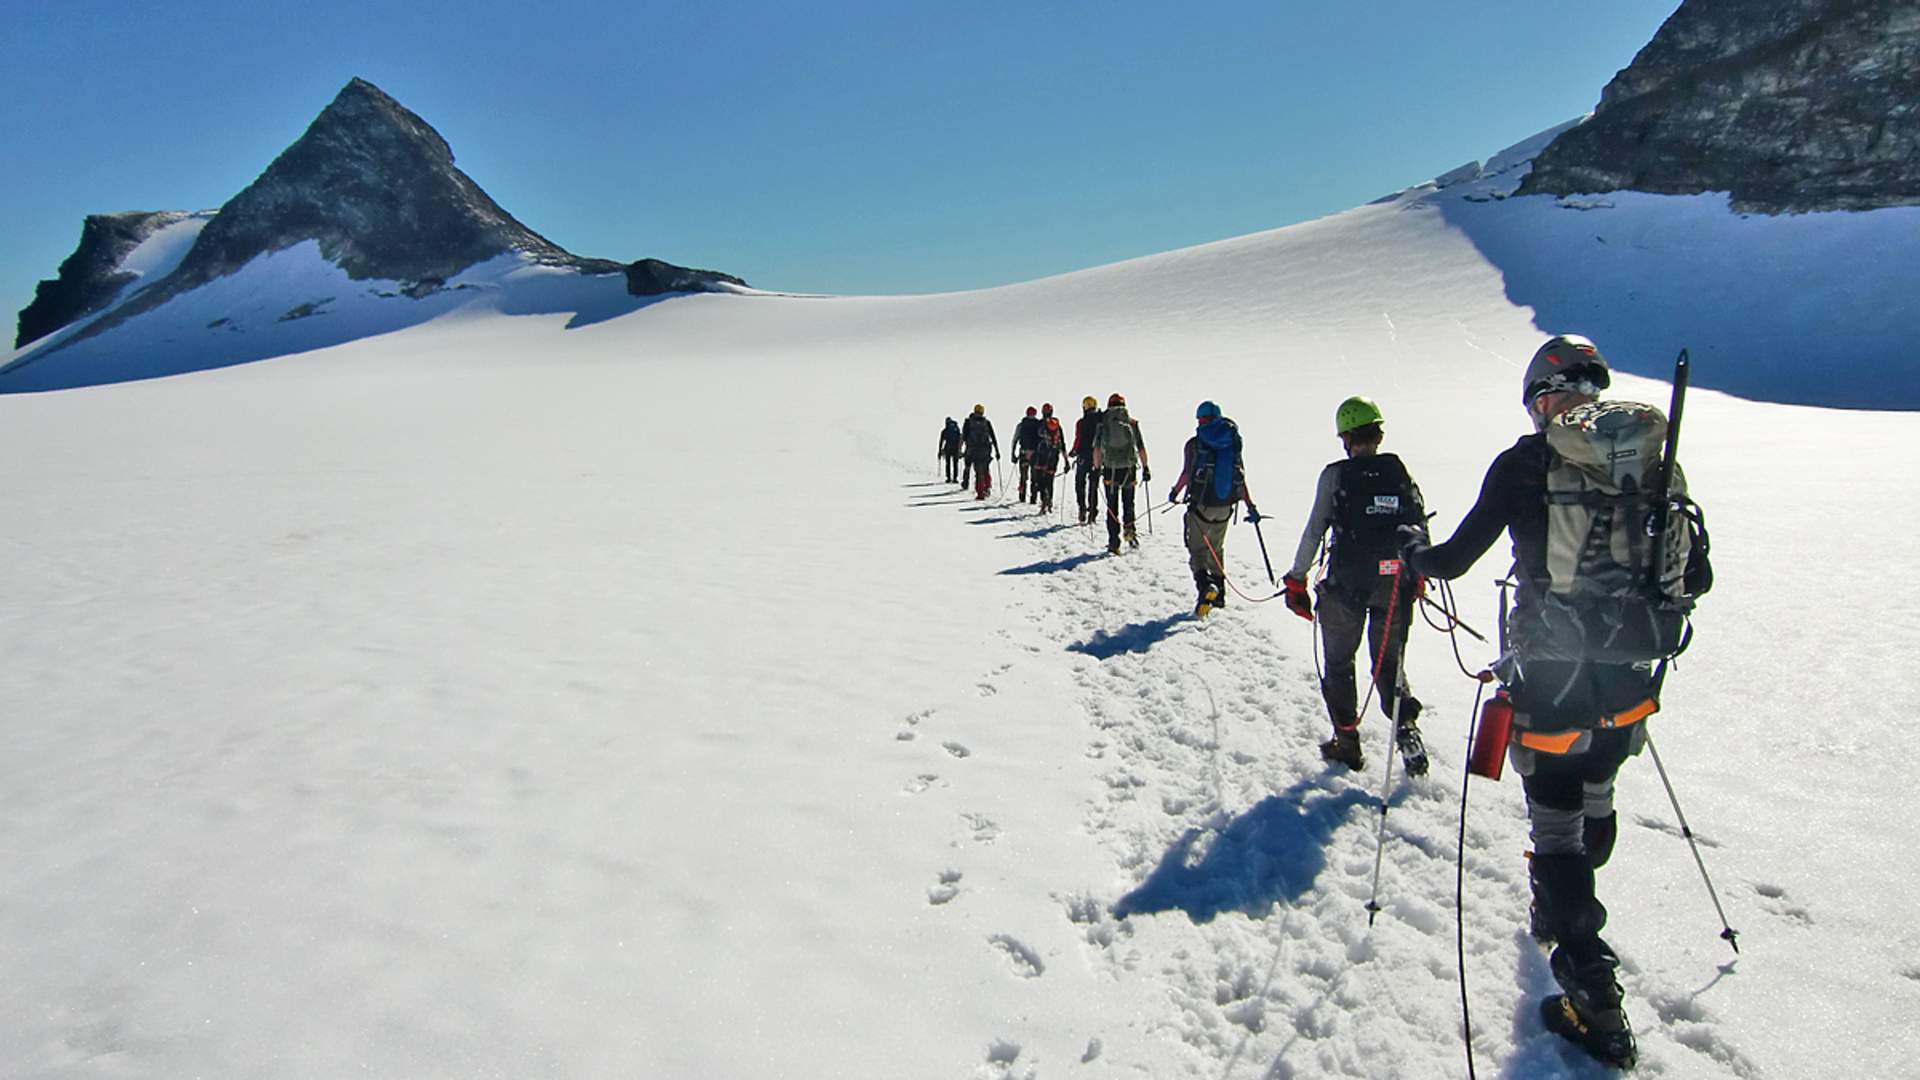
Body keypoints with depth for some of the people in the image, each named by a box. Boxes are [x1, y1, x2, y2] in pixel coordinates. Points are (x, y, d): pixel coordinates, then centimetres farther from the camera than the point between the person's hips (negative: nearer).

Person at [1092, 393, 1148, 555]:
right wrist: (1145, 467, 8)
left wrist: (1097, 468, 3)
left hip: (1110, 469, 0)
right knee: (1128, 503, 19)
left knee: (1112, 507, 5)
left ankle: (1113, 543, 2)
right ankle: (1129, 530, -1)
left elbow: (1097, 449, -2)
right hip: (1129, 469, 0)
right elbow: (1141, 448, 2)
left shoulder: (1102, 423, 1)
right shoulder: (1132, 423, 3)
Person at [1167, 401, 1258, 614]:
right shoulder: (1233, 444, 4)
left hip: (1201, 505, -4)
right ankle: (1219, 592, 26)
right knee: (1216, 548, 21)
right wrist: (1250, 506, 6)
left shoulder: (1194, 444, -7)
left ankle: (1204, 585, -21)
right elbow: (1241, 478, 2)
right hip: (1225, 507, 4)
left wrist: (1175, 492, 4)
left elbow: (1187, 474, -14)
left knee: (1197, 549, 4)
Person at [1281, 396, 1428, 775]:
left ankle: (1347, 742, 18)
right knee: (1390, 662, 18)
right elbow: (1419, 526, 6)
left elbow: (1314, 530, -8)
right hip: (1394, 585, 3)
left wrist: (1297, 579, 0)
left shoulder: (1336, 475, -7)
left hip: (1346, 586, -3)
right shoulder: (1399, 472, 2)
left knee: (1339, 663, 14)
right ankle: (1406, 727, -2)